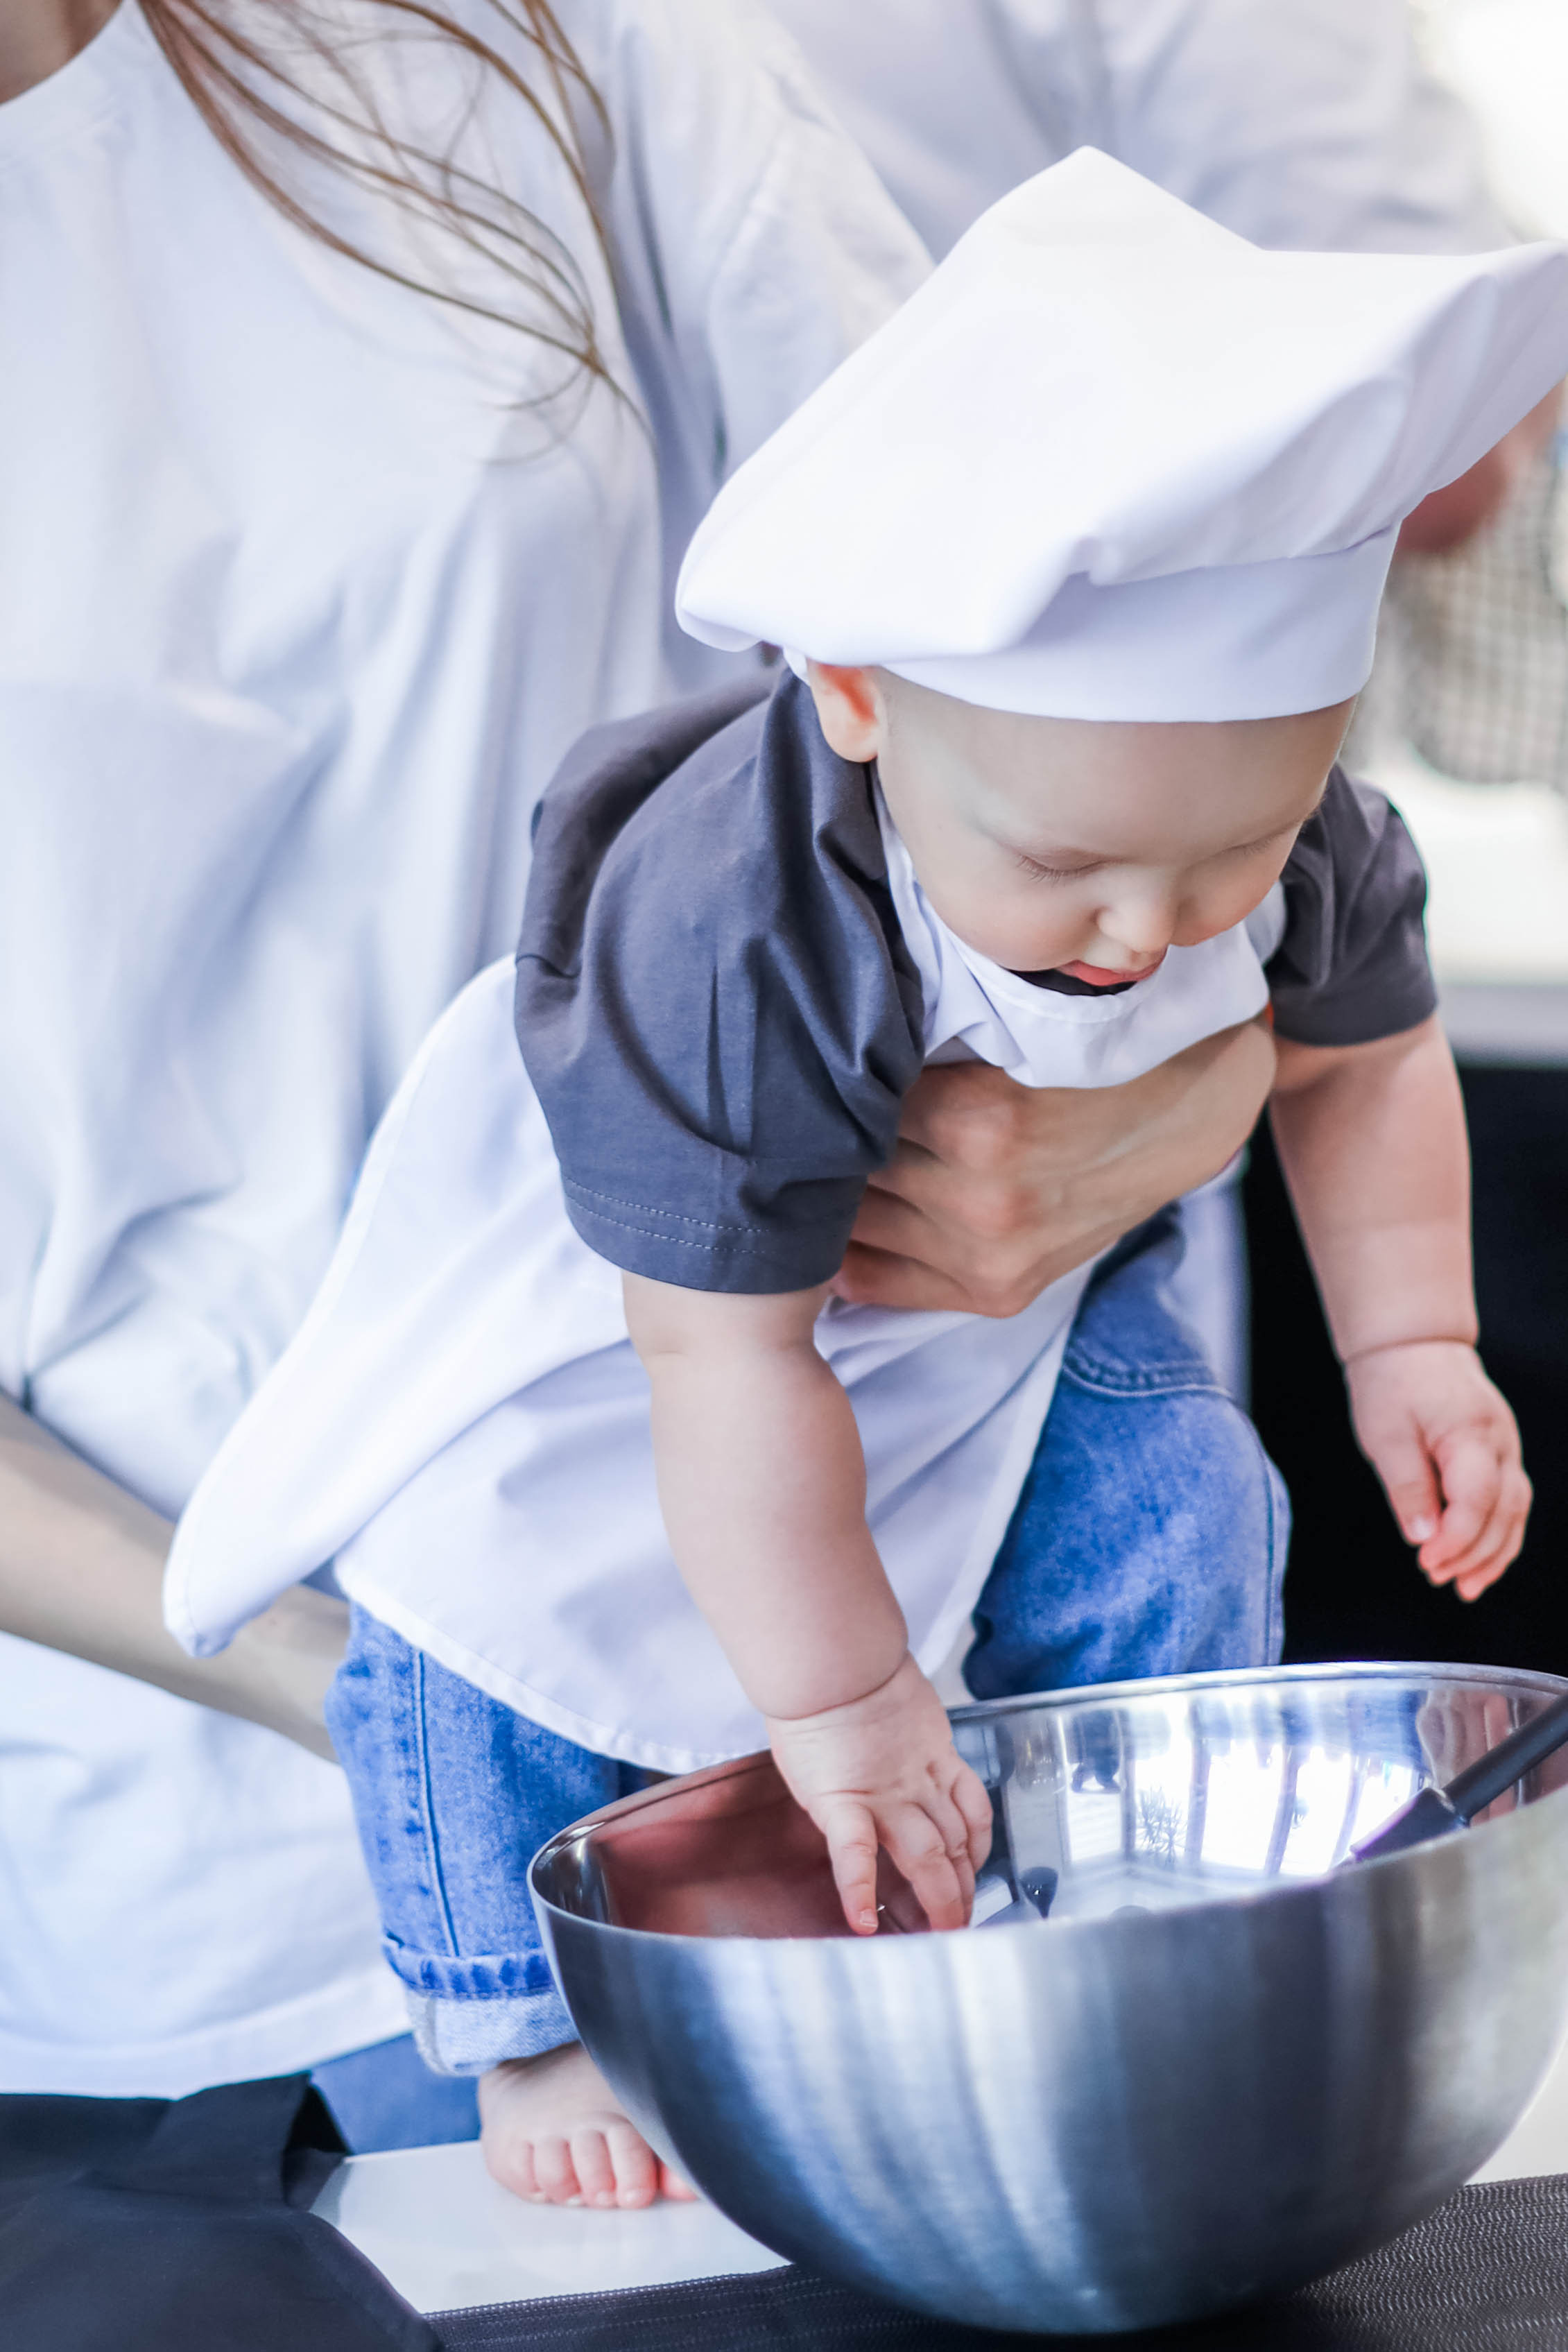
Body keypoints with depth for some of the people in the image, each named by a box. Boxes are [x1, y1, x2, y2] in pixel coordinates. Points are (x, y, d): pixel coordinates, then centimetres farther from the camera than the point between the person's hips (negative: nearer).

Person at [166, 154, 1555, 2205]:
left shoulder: (1307, 842, -26)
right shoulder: (730, 945, -43)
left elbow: (1364, 1060, 0)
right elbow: (730, 1362, -34)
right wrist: (838, 1695, -26)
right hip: (623, 1278, -4)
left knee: (1179, 1523, -6)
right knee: (473, 1583, -14)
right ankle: (538, 2032, 9)